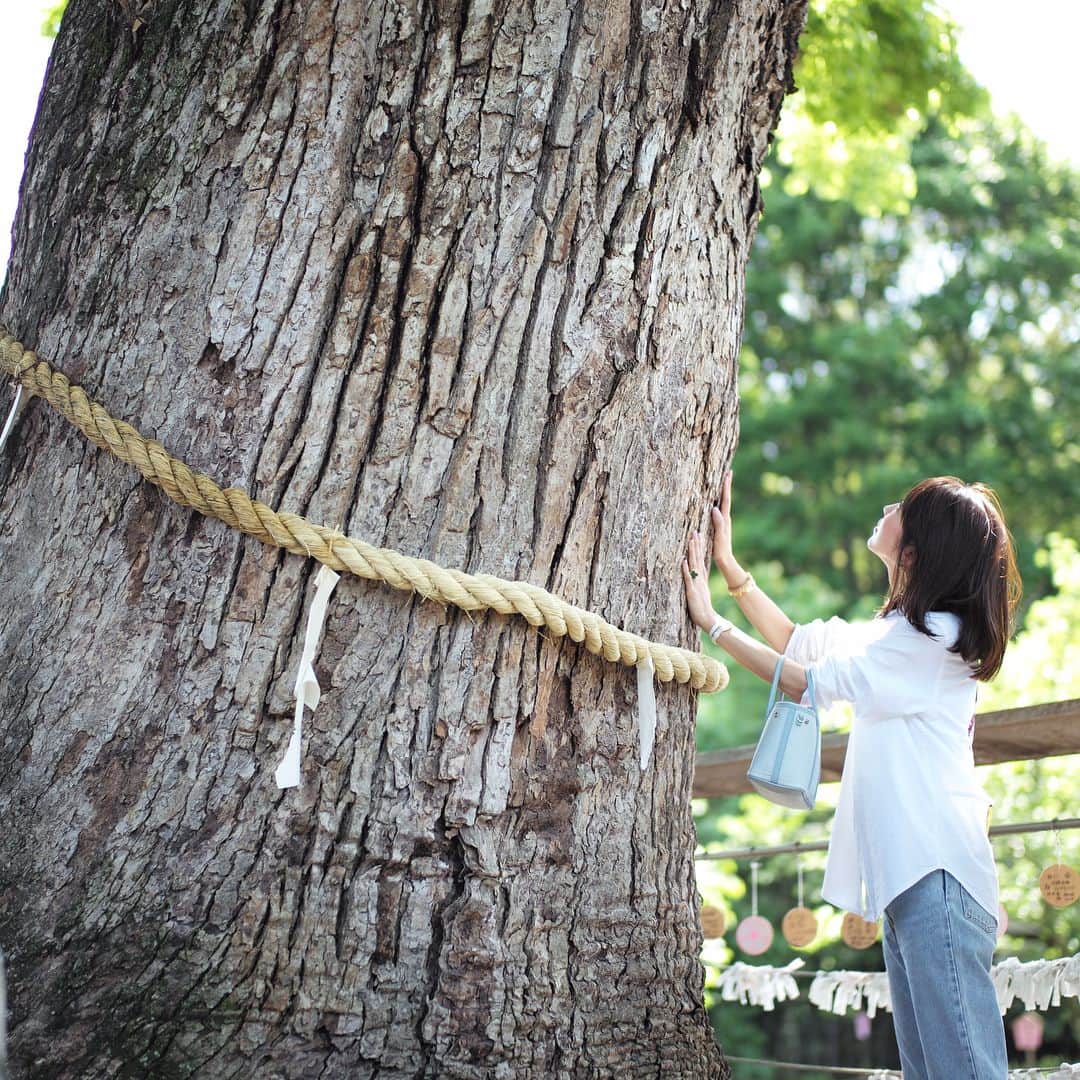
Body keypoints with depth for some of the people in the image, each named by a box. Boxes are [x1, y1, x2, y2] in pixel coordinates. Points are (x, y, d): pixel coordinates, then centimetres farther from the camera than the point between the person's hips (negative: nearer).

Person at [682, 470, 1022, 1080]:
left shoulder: (939, 635, -10)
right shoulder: (898, 630, 20)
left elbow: (811, 683, -8)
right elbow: (798, 643, 26)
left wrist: (712, 622, -3)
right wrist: (728, 562, 20)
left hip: (936, 871, -10)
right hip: (907, 871, 10)